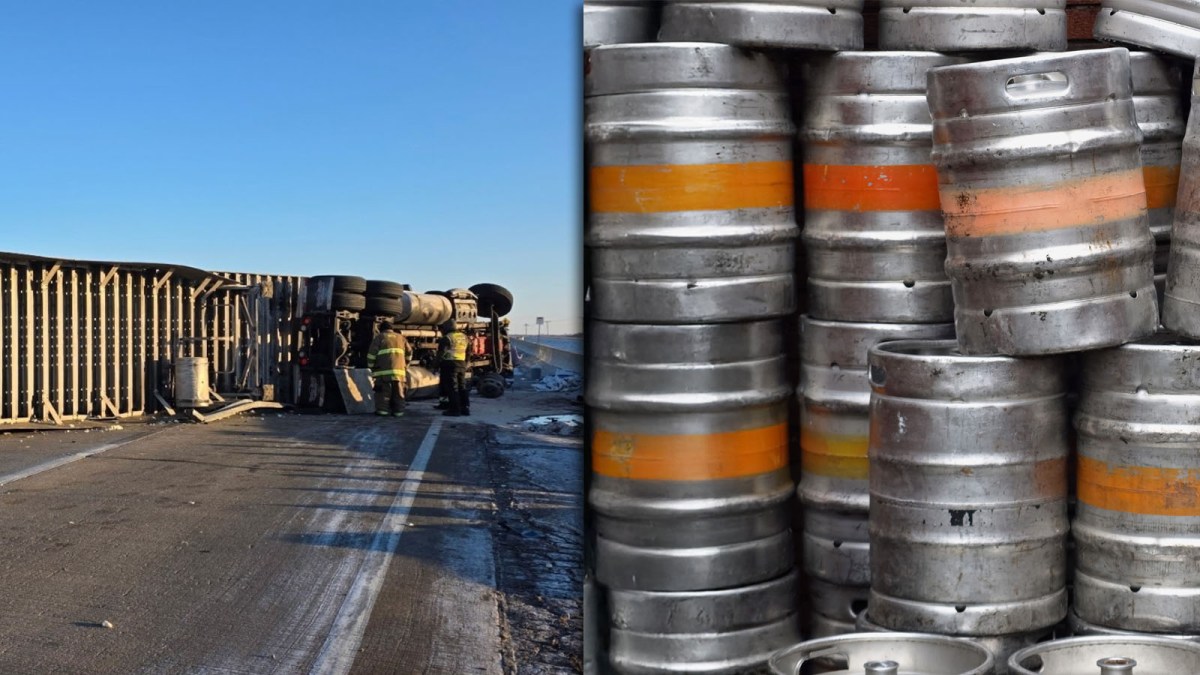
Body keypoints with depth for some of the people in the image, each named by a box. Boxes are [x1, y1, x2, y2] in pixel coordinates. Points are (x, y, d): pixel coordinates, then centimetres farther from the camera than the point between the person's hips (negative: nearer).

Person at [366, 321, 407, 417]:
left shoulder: (379, 337, 7)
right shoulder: (400, 337, 20)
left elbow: (372, 353, 1)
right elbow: (408, 353, 20)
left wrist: (371, 366, 11)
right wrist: (405, 365, 31)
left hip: (383, 369, -4)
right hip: (399, 369, 4)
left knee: (383, 390, -1)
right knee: (398, 391, 8)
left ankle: (383, 410, -3)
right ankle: (398, 410, 7)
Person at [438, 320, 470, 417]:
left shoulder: (447, 338, -10)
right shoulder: (463, 337, 12)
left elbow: (441, 353, -11)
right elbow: (467, 352, 15)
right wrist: (466, 364, 21)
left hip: (450, 364, -7)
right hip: (462, 363, 7)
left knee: (452, 387, -4)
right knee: (462, 386, 14)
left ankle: (455, 409, -6)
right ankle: (465, 408, 14)